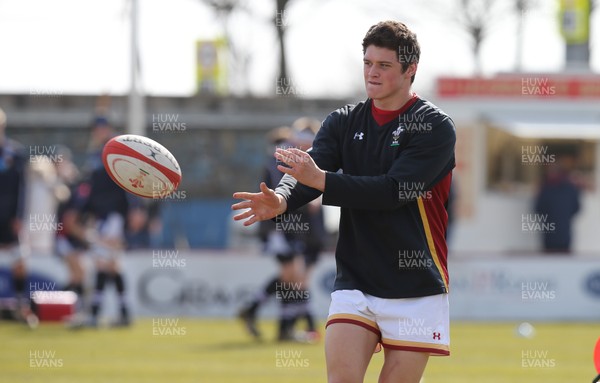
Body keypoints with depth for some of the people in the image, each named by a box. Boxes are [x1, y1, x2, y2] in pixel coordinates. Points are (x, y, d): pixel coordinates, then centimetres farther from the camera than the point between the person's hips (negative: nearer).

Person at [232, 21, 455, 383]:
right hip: (355, 282, 3)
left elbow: (394, 190, -20)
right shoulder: (343, 122, 9)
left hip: (415, 289, -3)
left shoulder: (434, 126, -6)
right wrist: (281, 200, -31)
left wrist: (321, 179, -28)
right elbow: (306, 173, -7)